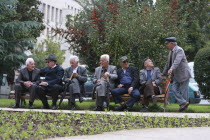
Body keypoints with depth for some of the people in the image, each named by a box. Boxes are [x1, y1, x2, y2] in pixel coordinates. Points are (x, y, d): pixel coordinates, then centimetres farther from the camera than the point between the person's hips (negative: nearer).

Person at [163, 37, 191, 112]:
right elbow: (168, 63, 23)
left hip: (183, 74, -9)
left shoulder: (179, 50, -14)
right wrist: (164, 73, 25)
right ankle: (183, 103, -6)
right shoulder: (171, 52, 15)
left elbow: (177, 61, -31)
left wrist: (171, 69, -45)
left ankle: (185, 107, -1)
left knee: (183, 91, -5)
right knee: (174, 89, -3)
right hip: (176, 75, 9)